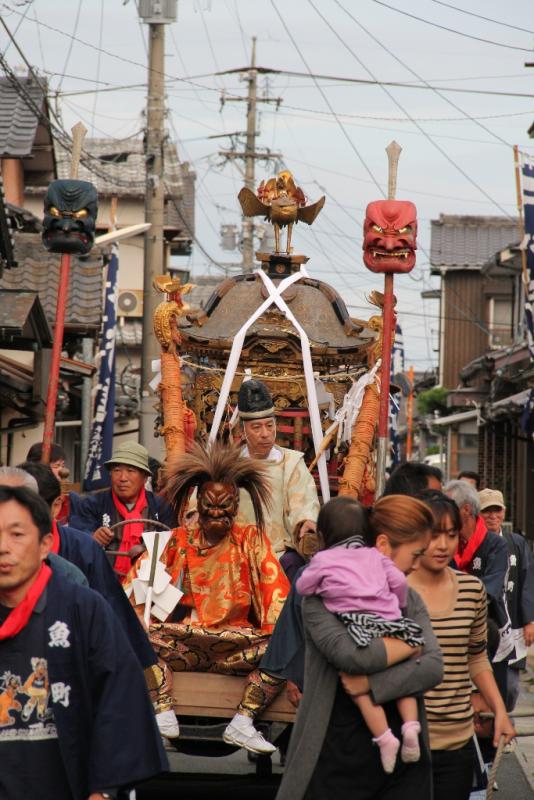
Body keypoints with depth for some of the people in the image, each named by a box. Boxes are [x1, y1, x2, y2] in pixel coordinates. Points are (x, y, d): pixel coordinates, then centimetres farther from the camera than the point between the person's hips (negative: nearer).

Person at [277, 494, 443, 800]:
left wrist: (372, 683, -16)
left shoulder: (410, 601, 12)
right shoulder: (321, 598, -4)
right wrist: (409, 645, -8)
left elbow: (433, 668, -2)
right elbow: (347, 652, -22)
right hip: (339, 760, -5)